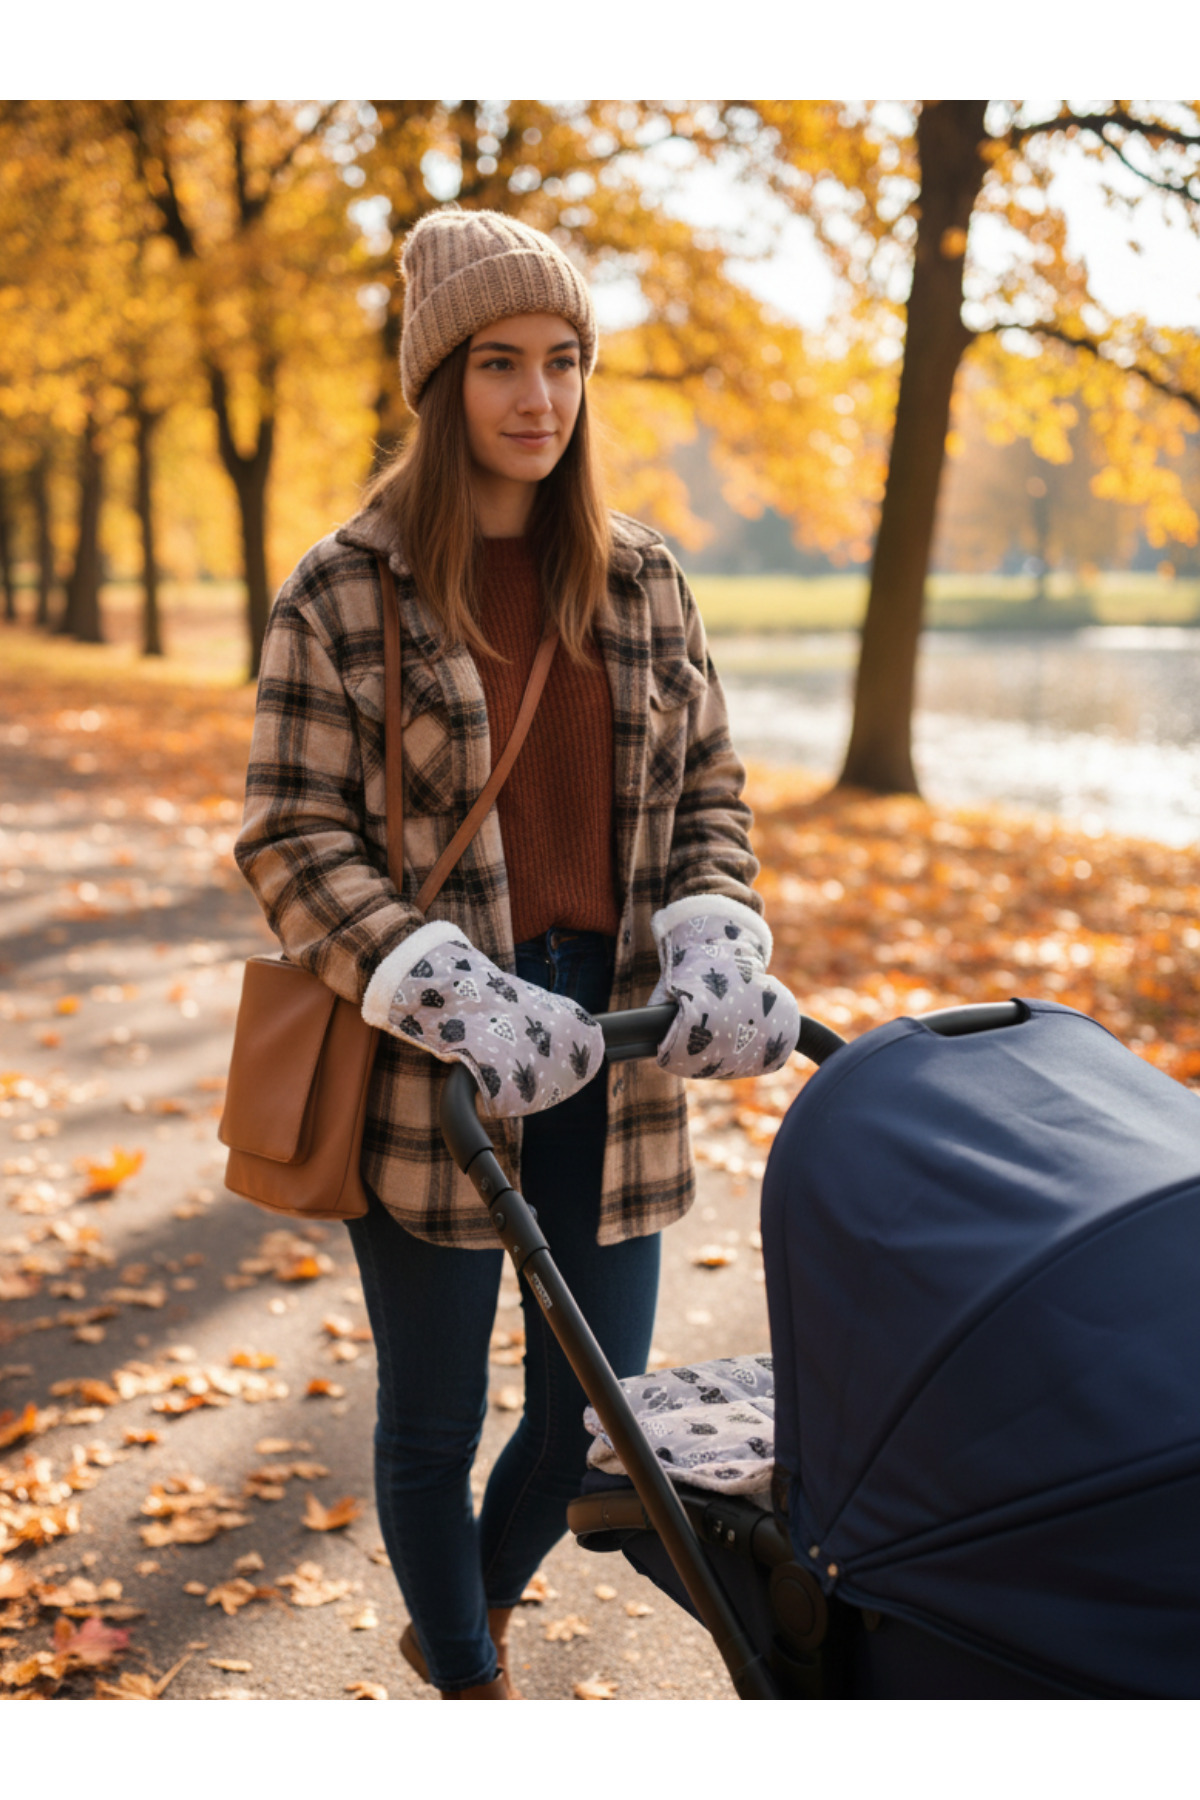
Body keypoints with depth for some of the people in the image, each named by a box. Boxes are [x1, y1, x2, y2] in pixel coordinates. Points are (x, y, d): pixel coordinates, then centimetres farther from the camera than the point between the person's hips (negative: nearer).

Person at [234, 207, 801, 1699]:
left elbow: (706, 791, 12)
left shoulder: (642, 582, 7)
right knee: (434, 1419, 11)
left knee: (594, 1402, 13)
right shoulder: (344, 593, -6)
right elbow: (289, 838, -8)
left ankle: (470, 1614, 44)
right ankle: (468, 1683, 37)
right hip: (426, 1062, -4)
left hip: (608, 1047, 4)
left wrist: (715, 946, -7)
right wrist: (443, 990, -21)